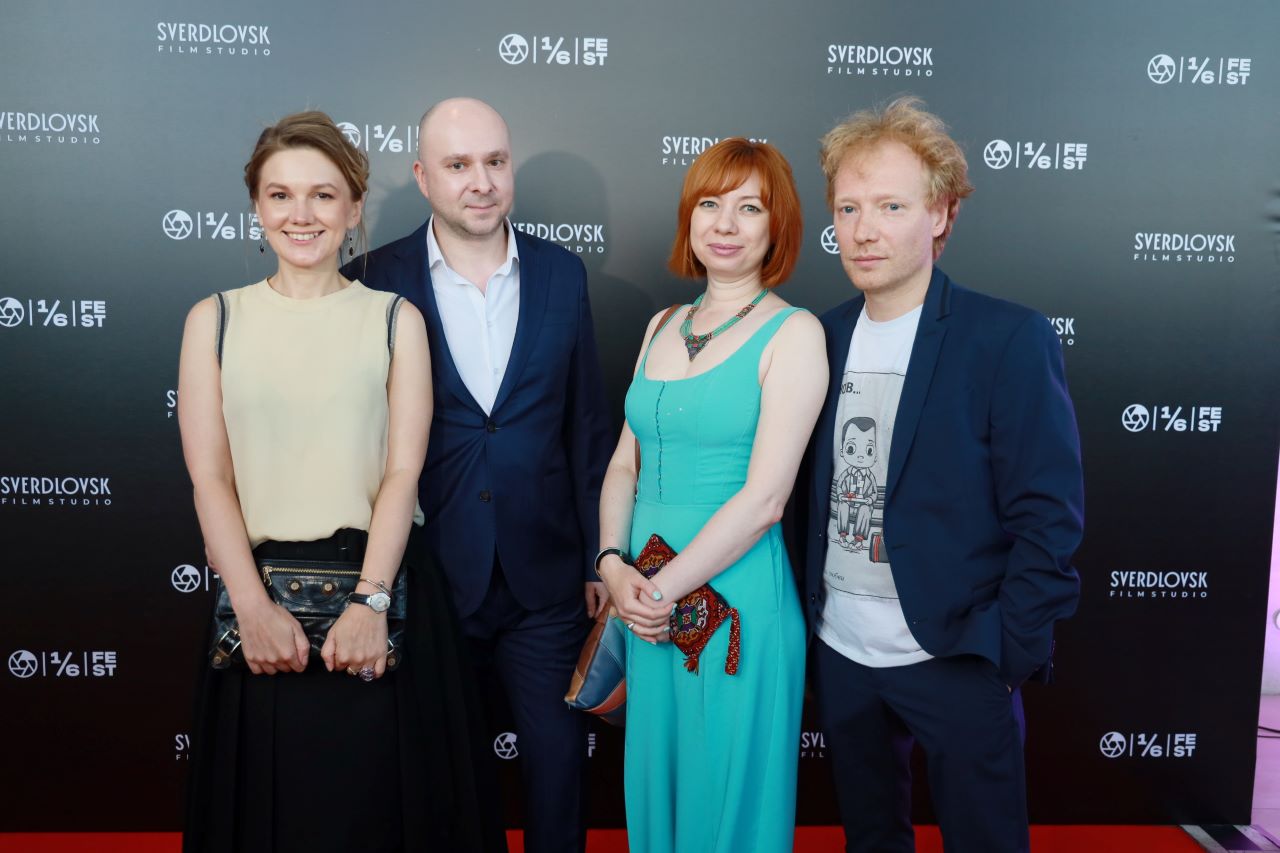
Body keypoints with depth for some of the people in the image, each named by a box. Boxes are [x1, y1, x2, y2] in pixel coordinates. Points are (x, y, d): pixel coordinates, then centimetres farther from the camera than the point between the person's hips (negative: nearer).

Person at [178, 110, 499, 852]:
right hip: (262, 590, 1)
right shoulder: (215, 319, 7)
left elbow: (404, 470, -4)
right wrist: (254, 607, -11)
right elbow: (209, 475, 0)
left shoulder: (395, 319, 4)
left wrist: (370, 601, -16)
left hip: (381, 586, -1)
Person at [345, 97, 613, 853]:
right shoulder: (376, 281, -5)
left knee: (560, 758, 13)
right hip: (428, 576, -1)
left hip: (546, 575, 2)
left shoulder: (562, 274, 2)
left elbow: (588, 425, 4)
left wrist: (599, 557, 4)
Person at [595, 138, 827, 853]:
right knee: (654, 789, 18)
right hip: (647, 603, 6)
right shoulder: (663, 326, 10)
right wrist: (614, 566, -3)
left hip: (738, 600, -5)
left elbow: (763, 498, -15)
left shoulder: (794, 333, -8)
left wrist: (662, 588, -12)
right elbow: (625, 462, 12)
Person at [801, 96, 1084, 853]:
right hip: (839, 650, 5)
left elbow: (1048, 516, -13)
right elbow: (813, 490, 8)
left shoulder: (1011, 340, -13)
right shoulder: (825, 336, 3)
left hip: (956, 659, -5)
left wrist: (1007, 654, -13)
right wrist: (808, 614, 4)